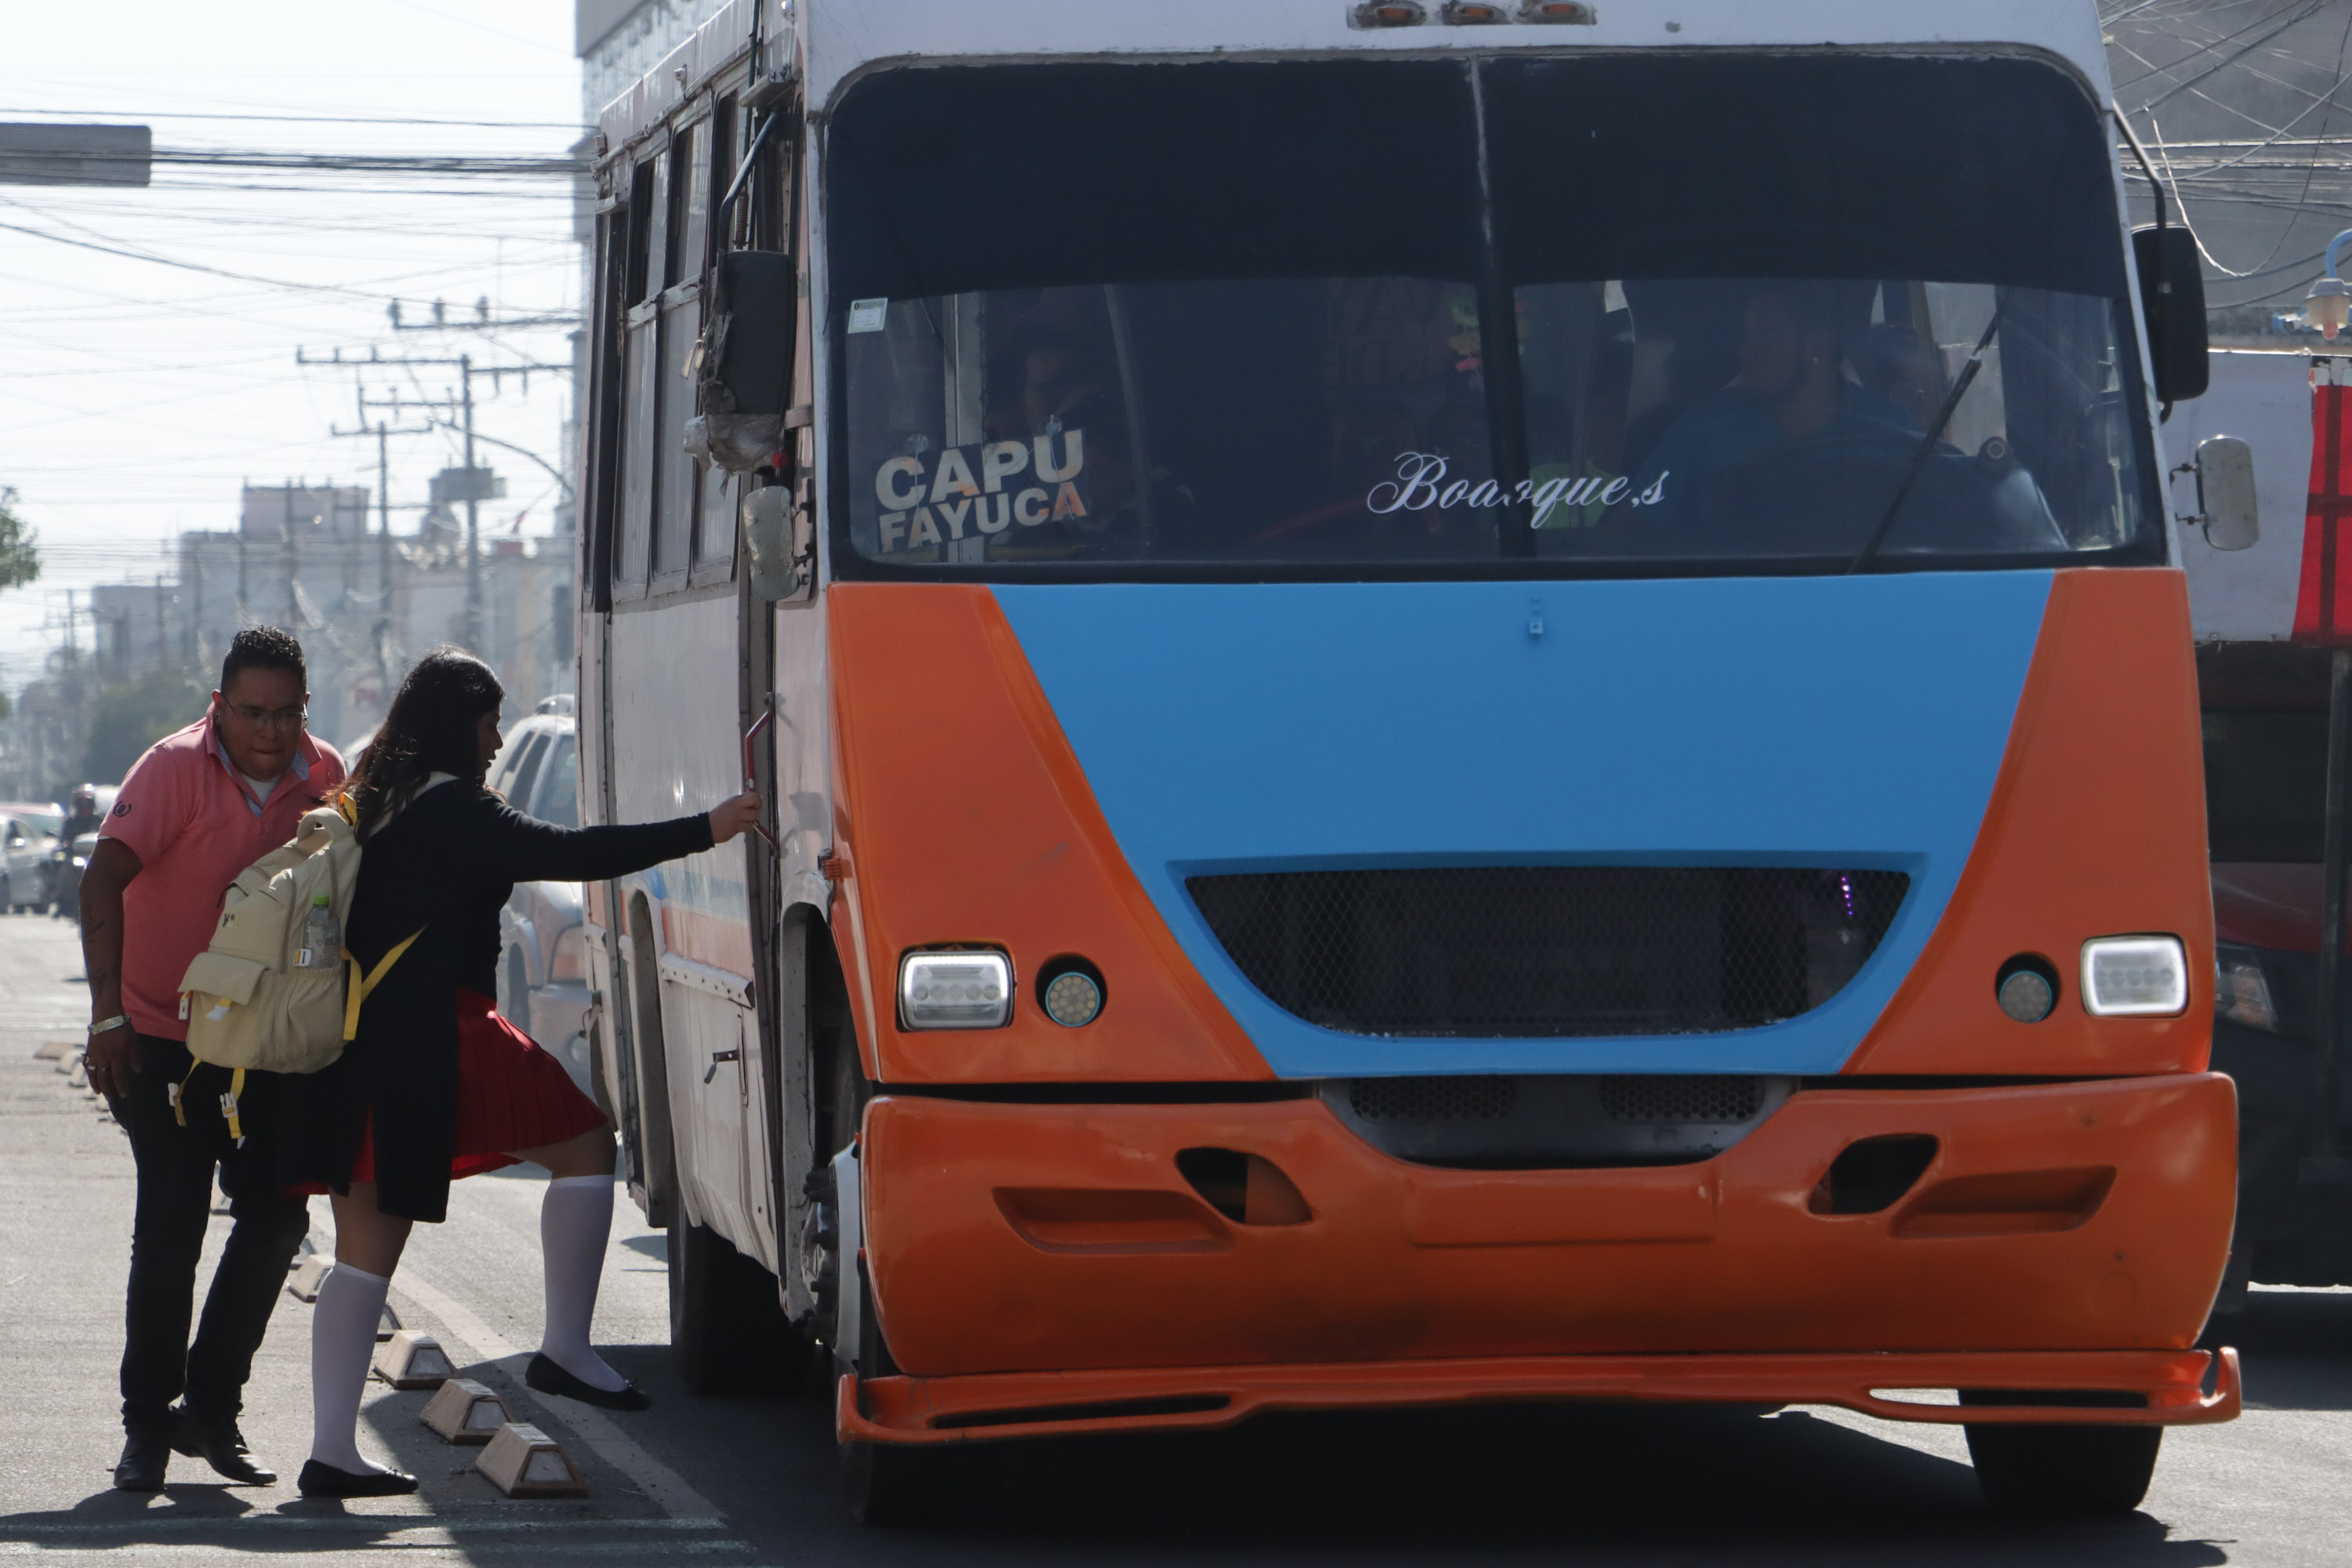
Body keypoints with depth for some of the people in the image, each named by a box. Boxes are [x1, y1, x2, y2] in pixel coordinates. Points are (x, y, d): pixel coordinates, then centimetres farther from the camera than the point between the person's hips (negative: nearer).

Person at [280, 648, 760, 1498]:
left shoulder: (372, 806, 17)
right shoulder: (452, 812, -10)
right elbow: (570, 854, -16)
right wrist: (705, 830, -14)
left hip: (358, 1047, 9)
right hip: (435, 1039, -9)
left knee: (364, 1251, 8)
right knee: (584, 1141, 6)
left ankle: (332, 1450, 4)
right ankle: (565, 1348, 3)